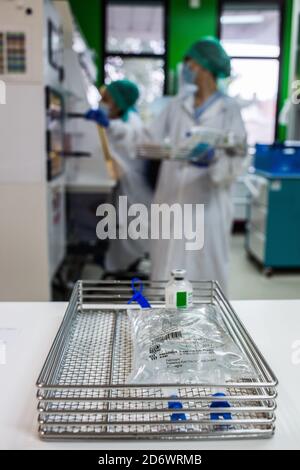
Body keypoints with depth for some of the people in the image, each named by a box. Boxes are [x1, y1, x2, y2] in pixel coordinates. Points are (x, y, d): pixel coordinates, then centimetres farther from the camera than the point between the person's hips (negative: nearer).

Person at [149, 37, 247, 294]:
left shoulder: (229, 109, -4)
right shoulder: (177, 105, 10)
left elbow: (236, 160, -13)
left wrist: (211, 158, -33)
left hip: (207, 204, -4)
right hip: (172, 202, 4)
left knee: (205, 269, 5)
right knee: (168, 269, 11)